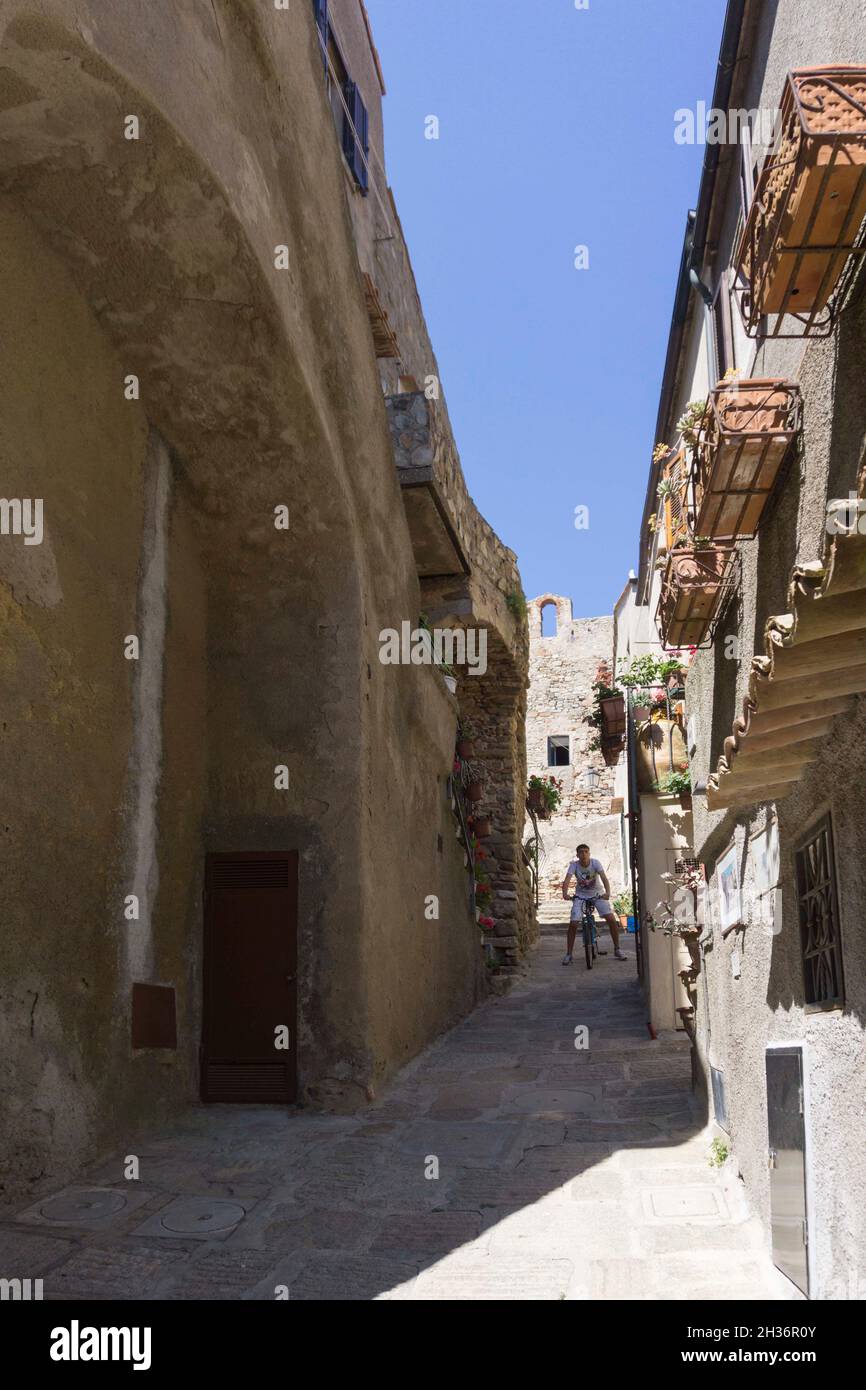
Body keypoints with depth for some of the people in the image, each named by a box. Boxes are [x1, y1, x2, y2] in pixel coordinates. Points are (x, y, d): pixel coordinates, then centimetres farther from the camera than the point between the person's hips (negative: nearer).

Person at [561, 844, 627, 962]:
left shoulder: (595, 863, -19)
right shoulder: (574, 865, -18)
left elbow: (604, 878, -31)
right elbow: (567, 880, -30)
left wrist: (607, 892, -49)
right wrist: (565, 893, -51)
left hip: (598, 894, 0)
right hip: (581, 896, 0)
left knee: (611, 919, -12)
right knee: (573, 924, -11)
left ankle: (617, 950, 4)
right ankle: (568, 954, 2)